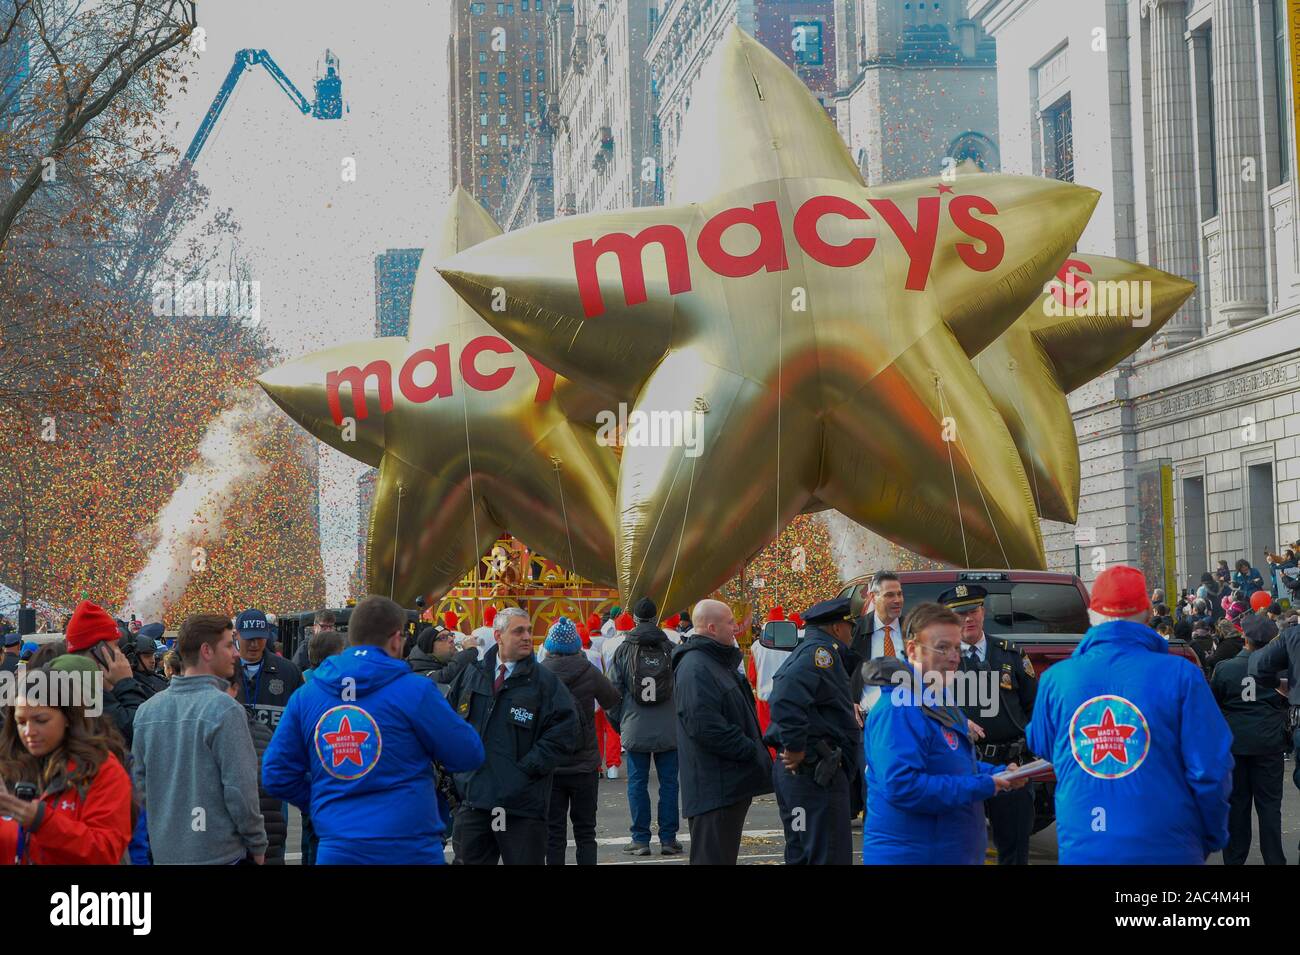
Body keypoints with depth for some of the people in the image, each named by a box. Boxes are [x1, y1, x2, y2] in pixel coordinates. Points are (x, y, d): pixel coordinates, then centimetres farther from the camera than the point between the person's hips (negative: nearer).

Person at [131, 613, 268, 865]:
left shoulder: (147, 710, 4)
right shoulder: (224, 710, -15)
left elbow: (139, 780, 10)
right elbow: (241, 788, -16)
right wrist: (258, 846, -5)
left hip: (164, 852, 6)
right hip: (221, 853, -6)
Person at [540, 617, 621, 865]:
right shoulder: (589, 673, -9)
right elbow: (612, 700, 8)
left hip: (549, 767, 0)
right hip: (584, 765, 0)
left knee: (554, 834, 6)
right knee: (585, 832, 10)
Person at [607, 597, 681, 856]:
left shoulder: (624, 650, -2)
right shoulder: (671, 649, 0)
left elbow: (613, 689, 0)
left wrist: (618, 721, 13)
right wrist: (682, 718, 14)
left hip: (635, 730, -1)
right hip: (669, 730, 1)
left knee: (637, 783, 5)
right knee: (668, 782, 6)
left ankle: (640, 839, 5)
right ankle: (668, 838, 7)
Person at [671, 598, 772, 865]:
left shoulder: (717, 662, 19)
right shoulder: (695, 668, -16)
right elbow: (705, 726, -25)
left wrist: (753, 749, 14)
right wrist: (751, 750, -18)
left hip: (732, 782, 11)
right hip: (714, 788, -11)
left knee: (726, 854, 15)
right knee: (713, 856, -8)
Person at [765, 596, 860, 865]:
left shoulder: (804, 652, 20)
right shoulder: (821, 652, -13)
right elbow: (787, 696, -29)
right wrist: (796, 748, -23)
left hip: (794, 771, 11)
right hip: (815, 771, -11)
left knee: (801, 856, 16)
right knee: (831, 856, -9)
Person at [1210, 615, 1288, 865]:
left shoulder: (1224, 668, -7)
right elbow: (1289, 701, 5)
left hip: (1234, 742, 1)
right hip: (1269, 743, 0)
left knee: (1236, 804, 9)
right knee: (1269, 804, 6)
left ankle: (1234, 858, 14)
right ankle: (1274, 859, 6)